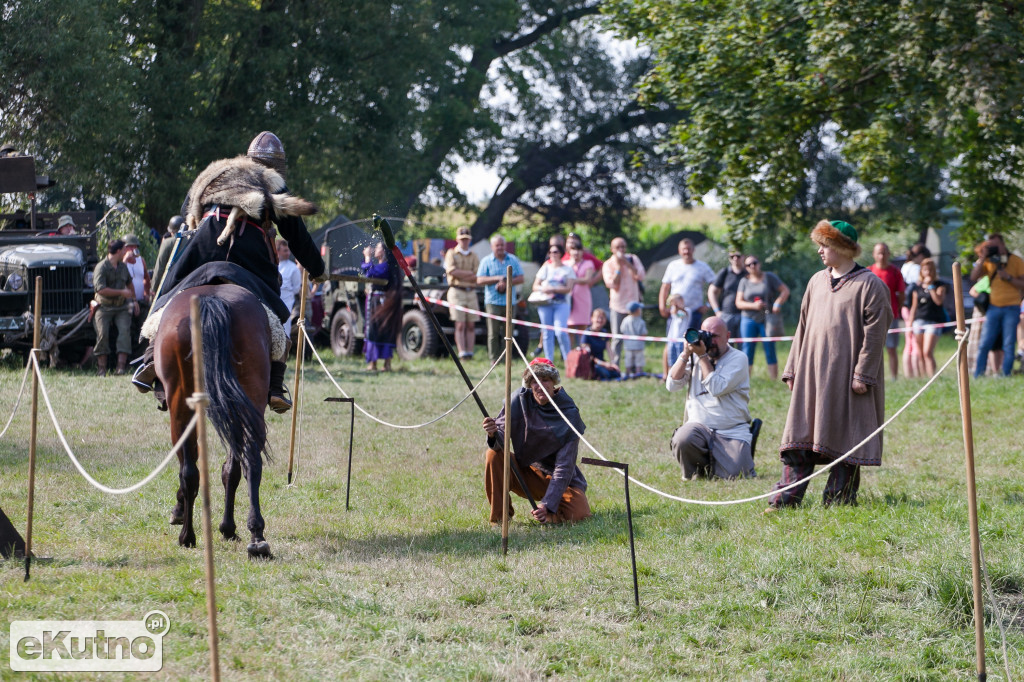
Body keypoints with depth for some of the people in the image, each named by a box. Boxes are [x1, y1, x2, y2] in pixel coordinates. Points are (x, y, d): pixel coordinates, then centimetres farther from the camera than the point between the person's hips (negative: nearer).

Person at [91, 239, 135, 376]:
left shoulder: (123, 266, 13)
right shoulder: (101, 267, -10)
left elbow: (129, 283, 33)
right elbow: (101, 289, -22)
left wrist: (133, 299, 27)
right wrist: (122, 292, -17)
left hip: (121, 308, 4)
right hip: (104, 308, -4)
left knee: (124, 330, -16)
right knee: (103, 334, -14)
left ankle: (121, 367, -25)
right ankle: (101, 369, -7)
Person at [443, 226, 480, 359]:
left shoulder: (474, 257, 16)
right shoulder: (451, 254, 9)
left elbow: (478, 277, 3)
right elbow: (452, 271, -9)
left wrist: (461, 275, -7)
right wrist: (470, 273, -4)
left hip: (471, 292, 3)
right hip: (456, 291, -3)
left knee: (471, 325, -1)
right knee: (460, 325, -9)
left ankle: (470, 351, 0)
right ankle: (462, 352, -14)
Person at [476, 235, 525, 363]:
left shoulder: (513, 260, 12)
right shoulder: (486, 261, 6)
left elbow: (520, 279, 6)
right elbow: (480, 280, -2)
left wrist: (507, 283, -11)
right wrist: (497, 279, -12)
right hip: (493, 301, -2)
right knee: (493, 334, -5)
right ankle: (494, 360, -2)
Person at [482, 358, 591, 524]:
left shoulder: (569, 413, -18)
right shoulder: (520, 398, -11)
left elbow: (564, 467, -22)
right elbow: (501, 441, -15)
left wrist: (548, 505, -31)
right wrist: (493, 434, -41)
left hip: (560, 479, -2)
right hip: (525, 473, 2)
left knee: (578, 514, -28)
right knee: (493, 455, -24)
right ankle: (499, 518, -12)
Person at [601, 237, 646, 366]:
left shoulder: (633, 259, 5)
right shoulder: (608, 265, -1)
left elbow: (641, 276, -9)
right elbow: (611, 283, -13)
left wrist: (627, 263, -14)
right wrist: (619, 266, -15)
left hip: (633, 303, 2)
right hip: (617, 306, -2)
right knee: (617, 338, -5)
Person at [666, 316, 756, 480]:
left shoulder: (737, 359, -2)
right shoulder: (694, 357, 12)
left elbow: (717, 389, -16)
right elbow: (672, 384, 2)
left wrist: (702, 357, -13)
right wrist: (686, 353, -5)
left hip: (732, 431, -2)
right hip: (699, 427, 2)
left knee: (733, 474, -20)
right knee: (682, 441, -32)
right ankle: (694, 473, 2)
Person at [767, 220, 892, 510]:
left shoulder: (869, 285, -5)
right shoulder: (817, 282, 14)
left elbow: (874, 333, -9)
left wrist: (863, 374, -15)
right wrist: (793, 370, 13)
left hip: (846, 375, -6)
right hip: (812, 375, 6)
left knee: (844, 439, -1)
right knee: (801, 434, 0)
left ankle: (839, 497, 6)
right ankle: (785, 497, -2)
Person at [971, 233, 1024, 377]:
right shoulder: (989, 262, 9)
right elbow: (974, 277, -3)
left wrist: (1008, 277, -15)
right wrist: (982, 258, -9)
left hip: (1011, 307, -2)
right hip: (994, 307, 2)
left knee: (1008, 346, -4)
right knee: (985, 344, -1)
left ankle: (1006, 375, -2)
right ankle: (977, 376, 1)